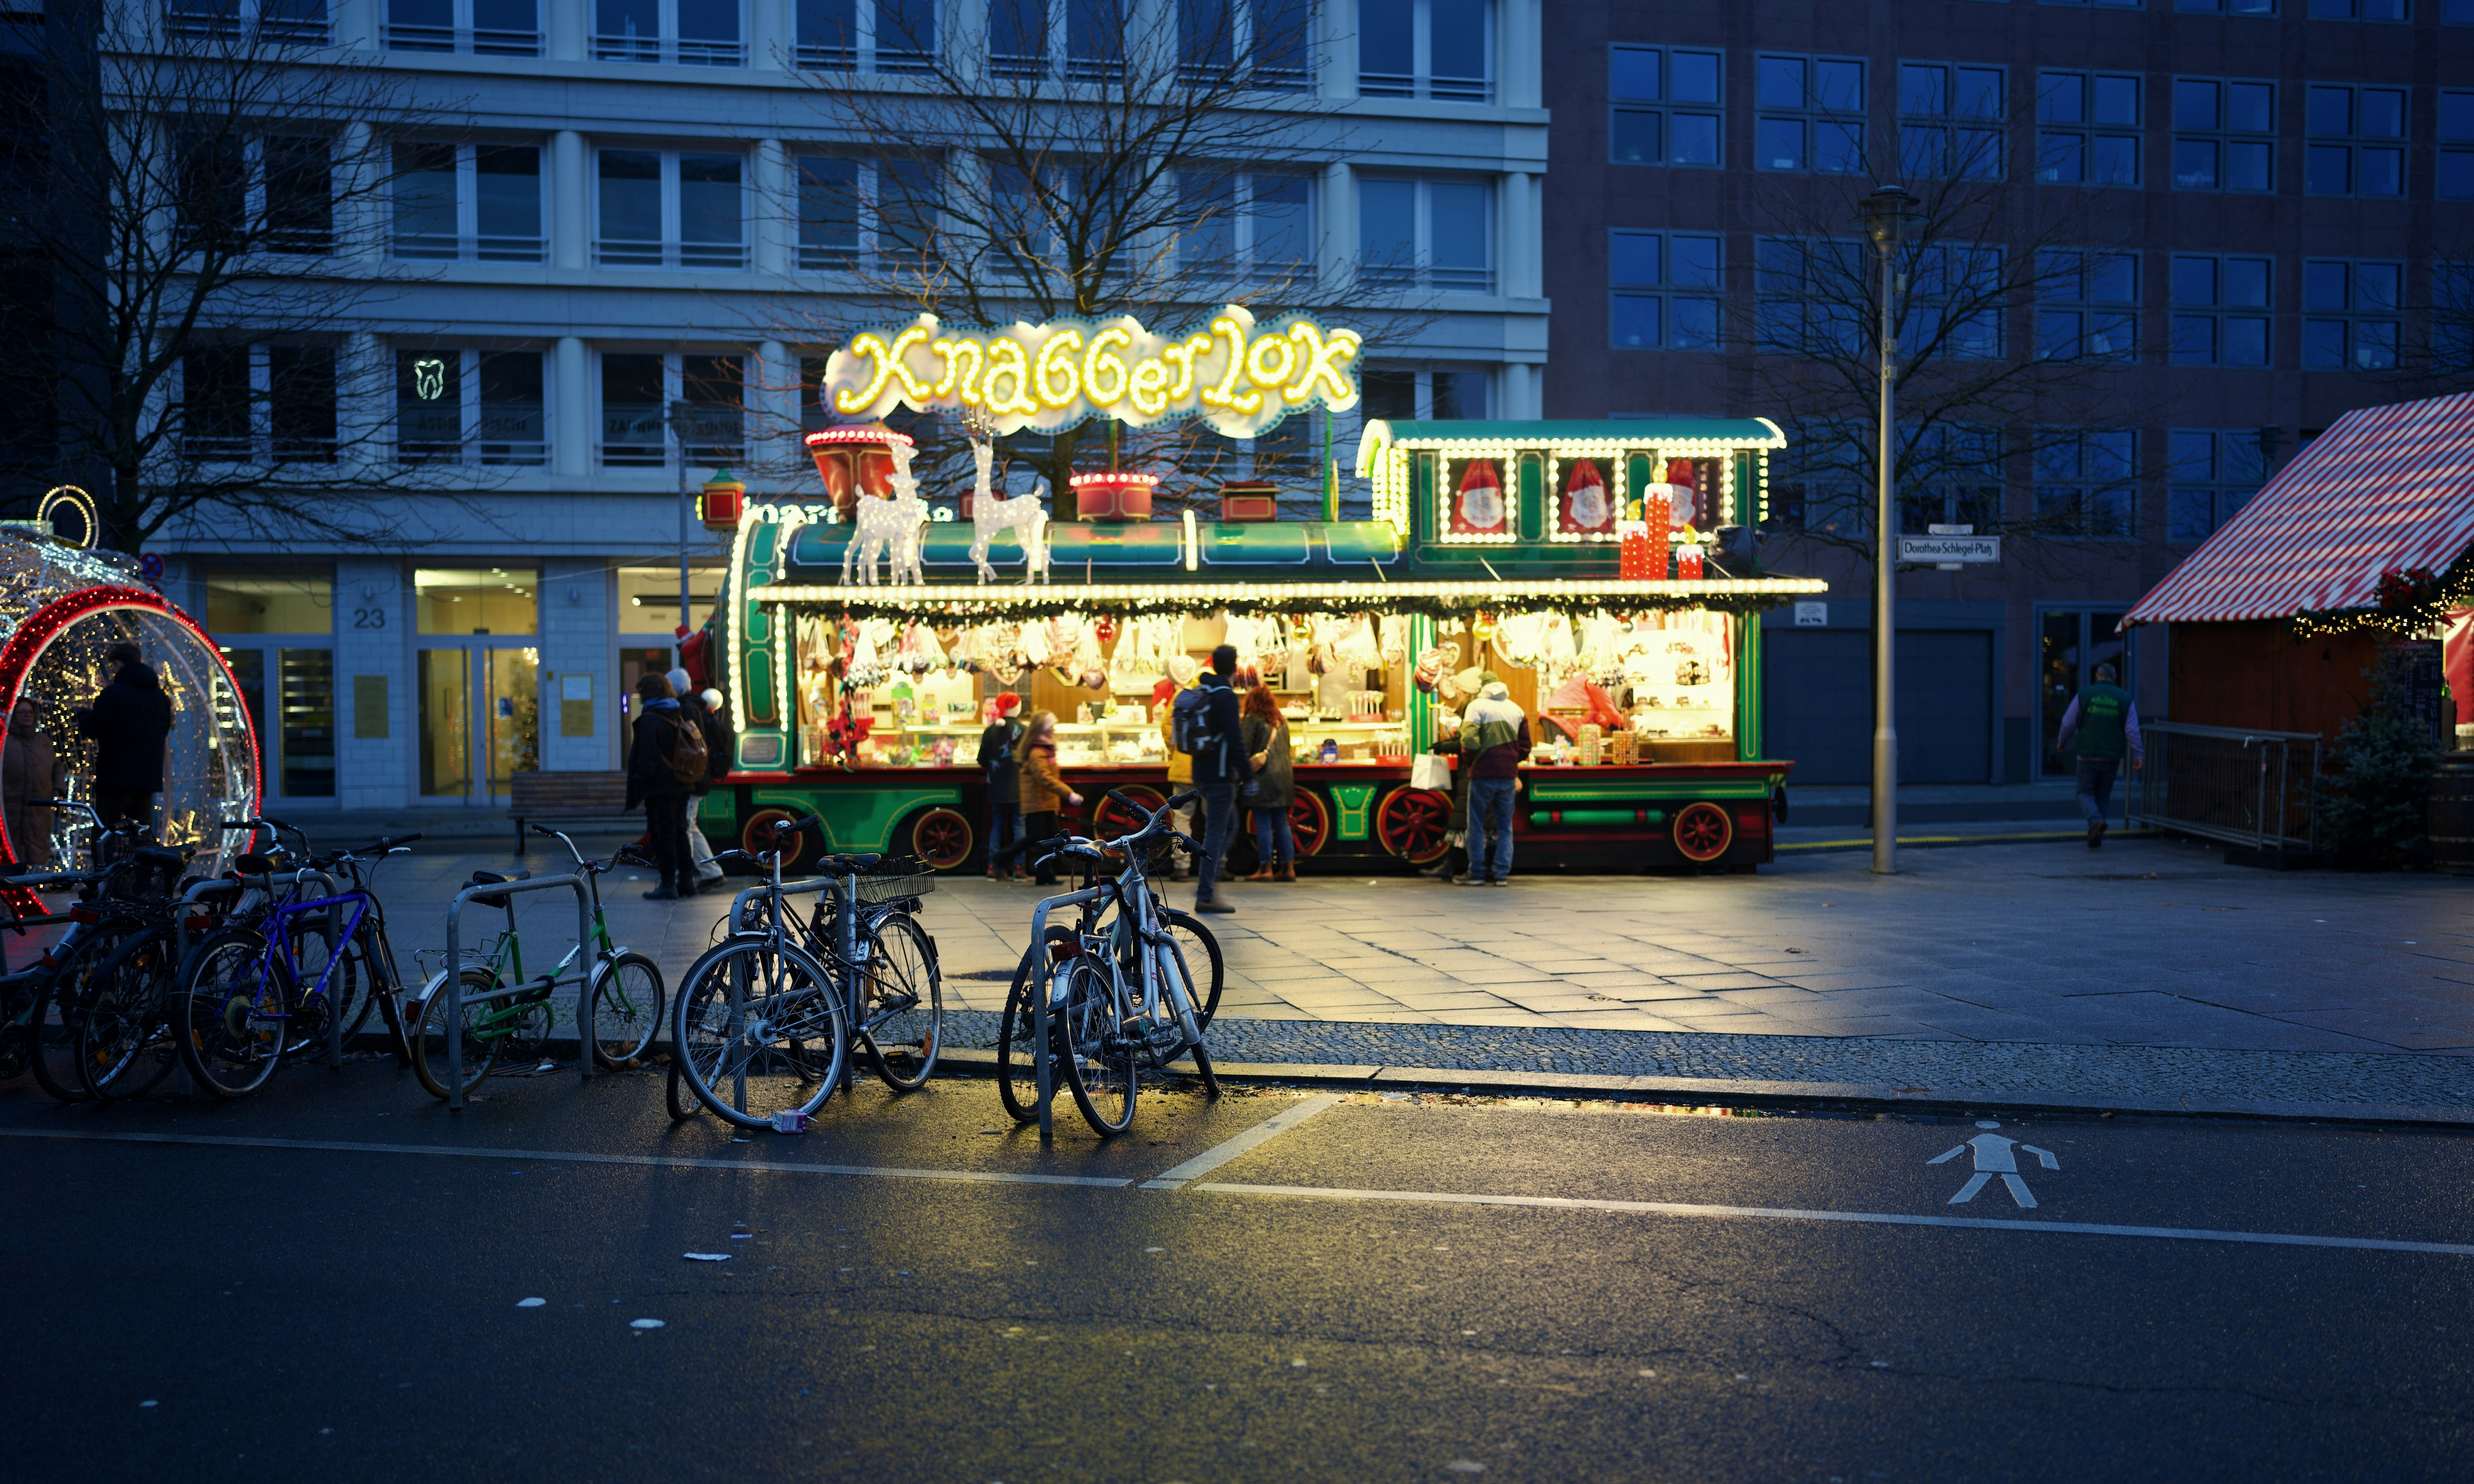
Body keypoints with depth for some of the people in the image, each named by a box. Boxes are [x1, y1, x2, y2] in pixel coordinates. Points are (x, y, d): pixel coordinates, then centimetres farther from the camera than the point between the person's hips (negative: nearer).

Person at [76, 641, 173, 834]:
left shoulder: (114, 693, -12)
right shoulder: (159, 695, 11)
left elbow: (90, 729, -11)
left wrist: (85, 714, 9)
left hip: (116, 779, -7)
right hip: (149, 780, 7)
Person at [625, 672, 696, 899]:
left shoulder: (650, 720, -13)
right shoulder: (678, 717, 12)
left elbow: (647, 758, -17)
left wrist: (638, 788, -13)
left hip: (660, 788, -8)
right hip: (680, 786, 8)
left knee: (663, 836, -4)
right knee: (680, 833, 14)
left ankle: (668, 885, -2)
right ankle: (687, 880, 18)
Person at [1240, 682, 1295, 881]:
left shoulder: (1253, 720, -6)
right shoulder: (1282, 721, 13)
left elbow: (1244, 748, -8)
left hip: (1263, 776, -6)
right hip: (1283, 775, 6)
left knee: (1263, 824, -3)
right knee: (1282, 823, 11)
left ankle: (1266, 869, -2)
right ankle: (1288, 868, 9)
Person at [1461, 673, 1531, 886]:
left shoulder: (1477, 706, -4)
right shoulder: (1517, 710, 11)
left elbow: (1469, 739, -16)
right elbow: (1525, 746, 11)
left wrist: (1468, 762, -1)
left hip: (1483, 774, -4)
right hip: (1508, 776, 4)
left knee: (1477, 825, 5)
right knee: (1505, 826, 10)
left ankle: (1477, 874, 5)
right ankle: (1502, 874, 6)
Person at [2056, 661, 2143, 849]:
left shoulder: (2084, 695, -1)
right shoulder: (2125, 699, 3)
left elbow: (2068, 723, 3)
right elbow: (2132, 731, -1)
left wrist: (2062, 742, 20)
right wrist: (2138, 755, 2)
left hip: (2088, 754, -2)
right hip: (2112, 757, 2)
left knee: (2085, 793, 6)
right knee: (2103, 795, 13)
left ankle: (2096, 820, -23)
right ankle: (2096, 838, 11)